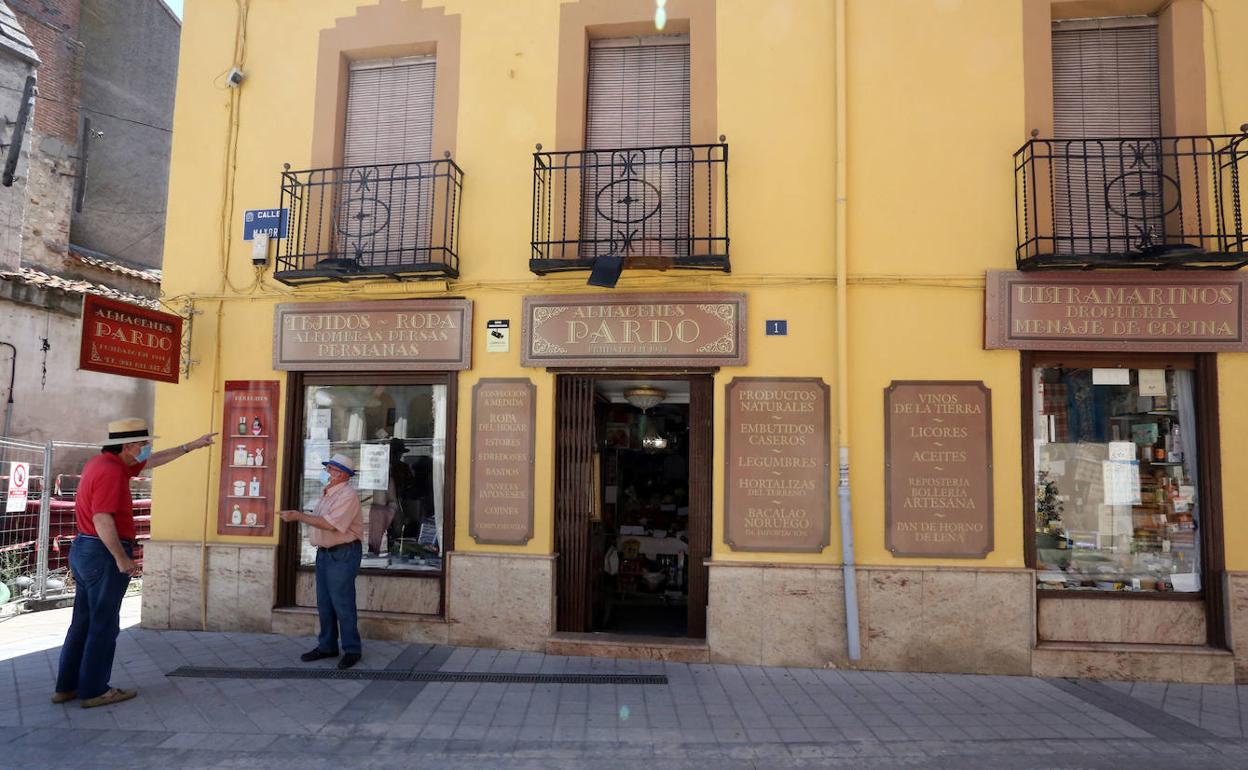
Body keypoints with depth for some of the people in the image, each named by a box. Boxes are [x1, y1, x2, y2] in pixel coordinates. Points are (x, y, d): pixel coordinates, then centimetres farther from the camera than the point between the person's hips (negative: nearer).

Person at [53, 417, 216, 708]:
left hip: (85, 550, 10)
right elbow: (103, 520, -25)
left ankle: (67, 686, 21)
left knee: (84, 622, 15)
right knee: (103, 625, -1)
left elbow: (153, 461, 23)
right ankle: (94, 690, 7)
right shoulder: (111, 471, -19)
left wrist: (191, 446, 25)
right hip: (103, 554, -10)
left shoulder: (104, 462, 12)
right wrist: (122, 559, -20)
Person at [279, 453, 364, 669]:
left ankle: (351, 650, 5)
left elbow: (329, 524, -25)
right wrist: (298, 514, 3)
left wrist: (298, 516, -20)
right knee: (324, 603, 14)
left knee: (342, 603, -5)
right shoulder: (327, 493, 14)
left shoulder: (347, 495, -17)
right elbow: (318, 519, 17)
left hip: (343, 554, -9)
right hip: (324, 552, 9)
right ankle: (327, 646, 25)